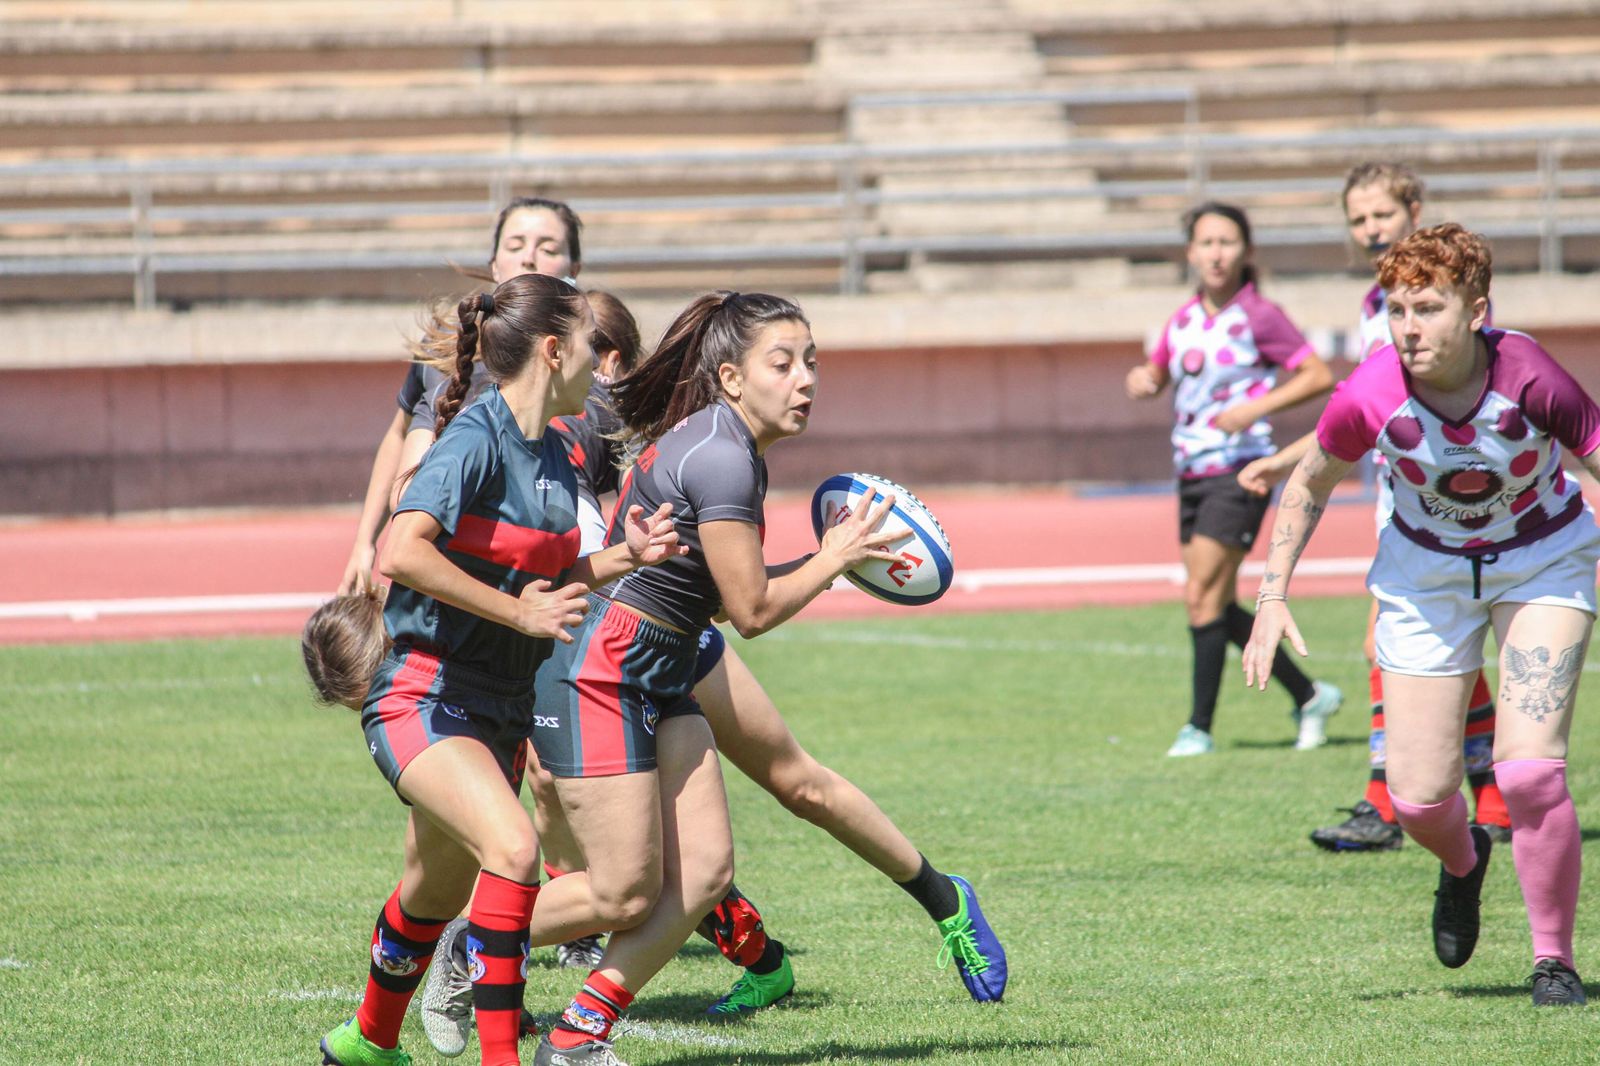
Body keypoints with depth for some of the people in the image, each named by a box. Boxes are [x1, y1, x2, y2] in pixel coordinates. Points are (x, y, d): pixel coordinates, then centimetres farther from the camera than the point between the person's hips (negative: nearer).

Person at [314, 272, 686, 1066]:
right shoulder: (476, 438, -17)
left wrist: (623, 557, 3)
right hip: (423, 698, -9)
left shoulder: (552, 457, 9)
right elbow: (401, 555, -29)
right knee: (513, 847, -29)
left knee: (438, 895, 21)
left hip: (499, 711, 9)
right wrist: (517, 612, -24)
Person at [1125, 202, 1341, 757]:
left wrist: (1256, 407, -21)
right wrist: (1142, 380, 2)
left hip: (1237, 470, -8)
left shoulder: (1258, 317, -9)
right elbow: (1155, 375, 25)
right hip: (1193, 472, 8)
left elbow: (1319, 375, -11)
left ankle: (1199, 726, -5)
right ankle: (1309, 695, 23)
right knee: (1220, 607, 9)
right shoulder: (1185, 320, 11)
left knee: (1203, 597, -12)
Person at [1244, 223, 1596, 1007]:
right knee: (1418, 797, 0)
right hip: (1427, 572, 2)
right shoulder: (1370, 396, -24)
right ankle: (1462, 862, 39)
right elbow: (1310, 485, -4)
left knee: (1528, 771, -18)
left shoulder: (1528, 377, -30)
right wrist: (1273, 594, -9)